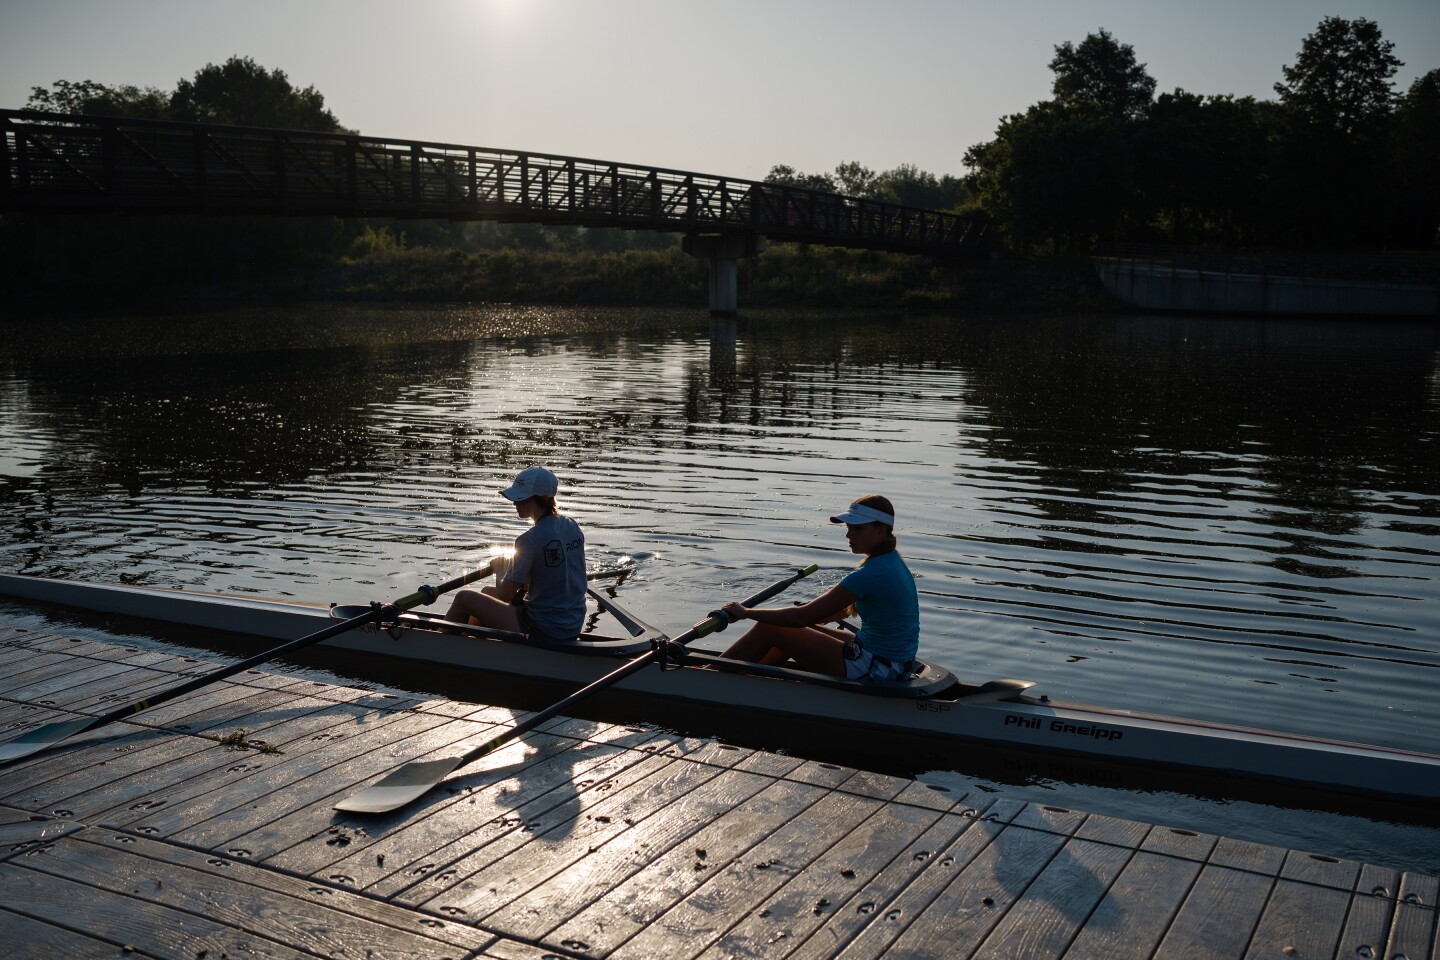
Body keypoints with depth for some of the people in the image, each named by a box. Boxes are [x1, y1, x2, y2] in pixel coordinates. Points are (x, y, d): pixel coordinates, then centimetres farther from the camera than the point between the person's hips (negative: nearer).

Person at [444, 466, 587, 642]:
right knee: (487, 592, 27)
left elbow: (505, 594, -14)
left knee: (464, 598, 6)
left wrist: (500, 568, 5)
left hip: (544, 631, -9)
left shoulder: (529, 540, -21)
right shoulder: (573, 527, 2)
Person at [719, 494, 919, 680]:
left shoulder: (871, 574, -23)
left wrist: (747, 613, -11)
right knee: (792, 632, 20)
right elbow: (847, 609, 19)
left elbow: (803, 617, -20)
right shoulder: (892, 560, 5)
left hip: (876, 669, -9)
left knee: (768, 630, -2)